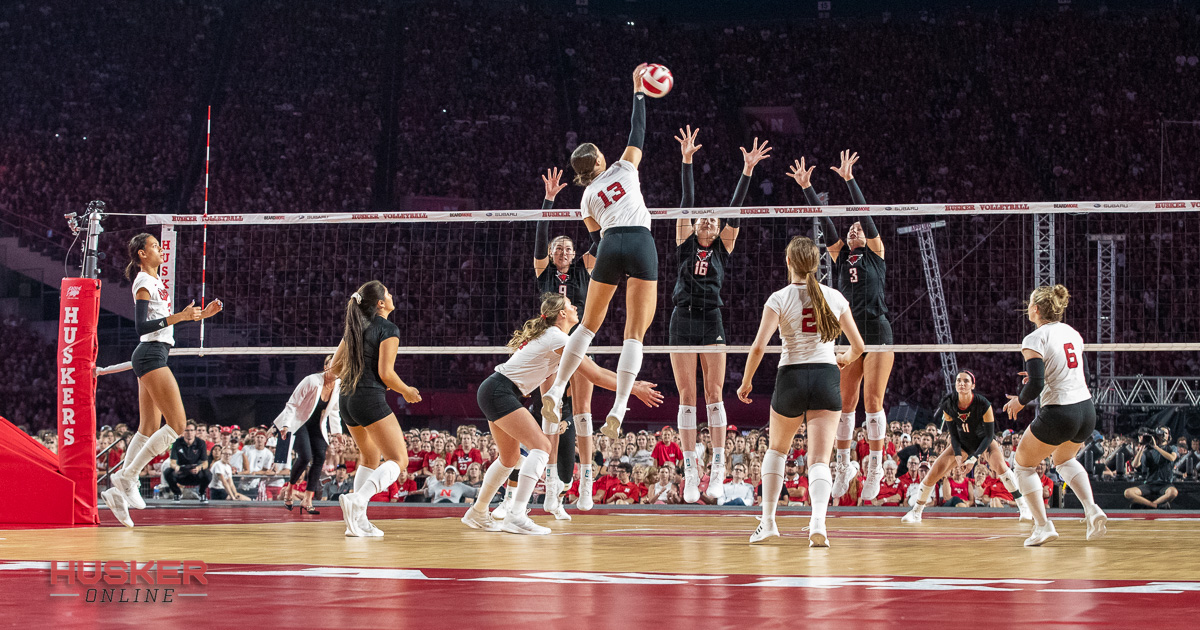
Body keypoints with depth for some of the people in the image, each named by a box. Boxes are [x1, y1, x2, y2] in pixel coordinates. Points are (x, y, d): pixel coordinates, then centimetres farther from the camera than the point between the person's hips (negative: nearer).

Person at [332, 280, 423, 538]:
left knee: (370, 458, 24)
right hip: (371, 399, -8)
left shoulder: (354, 328, 14)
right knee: (398, 460, -5)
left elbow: (335, 367, 17)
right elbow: (386, 373, -14)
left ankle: (358, 520, 12)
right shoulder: (388, 330, -8)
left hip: (347, 399, 8)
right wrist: (407, 391, 2)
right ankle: (357, 499, -29)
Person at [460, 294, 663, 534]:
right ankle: (515, 516, -26)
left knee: (510, 458, 19)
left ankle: (478, 514, 29)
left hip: (493, 391, 10)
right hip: (499, 392, -10)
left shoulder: (552, 336, 16)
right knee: (541, 445, -17)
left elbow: (595, 370, 17)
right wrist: (634, 390, -10)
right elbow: (595, 376, -15)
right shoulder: (557, 338, -14)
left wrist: (633, 382, 11)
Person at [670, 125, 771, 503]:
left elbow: (734, 210, 6)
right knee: (687, 397, -1)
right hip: (682, 320, 1)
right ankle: (690, 473, -2)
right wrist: (687, 162, 1)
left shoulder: (722, 250, 12)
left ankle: (718, 469, -4)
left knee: (714, 395, -4)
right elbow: (686, 203, 7)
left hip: (712, 322, 0)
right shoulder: (686, 245, 12)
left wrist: (747, 171, -1)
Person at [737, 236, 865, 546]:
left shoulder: (780, 299, -4)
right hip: (826, 376, 1)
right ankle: (818, 522, -28)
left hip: (791, 377, -1)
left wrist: (746, 382, 2)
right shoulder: (834, 297, 4)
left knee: (777, 449, 23)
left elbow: (758, 347, -12)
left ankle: (768, 521, 23)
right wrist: (845, 359, 32)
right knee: (819, 459, -4)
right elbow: (858, 346, 10)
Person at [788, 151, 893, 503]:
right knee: (845, 403, 4)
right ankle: (844, 465, 13)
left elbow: (865, 213, -2)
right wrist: (807, 188, 3)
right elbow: (825, 222, 9)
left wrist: (850, 180, -9)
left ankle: (875, 467, -5)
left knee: (872, 401, -8)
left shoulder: (875, 254, 7)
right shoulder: (840, 257, 15)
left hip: (878, 332, -4)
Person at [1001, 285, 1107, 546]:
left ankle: (1043, 525, 4)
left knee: (1023, 463, 14)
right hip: (1086, 409, 7)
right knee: (1063, 459, 33)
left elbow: (1036, 385, -19)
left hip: (1058, 413, -7)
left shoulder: (1034, 340, -11)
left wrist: (1019, 401, 0)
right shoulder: (1072, 333, 11)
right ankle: (1092, 510, 12)